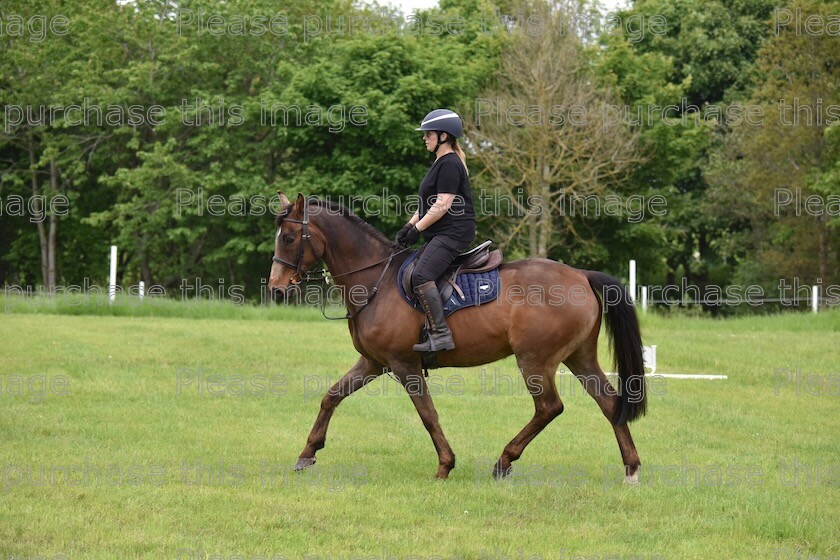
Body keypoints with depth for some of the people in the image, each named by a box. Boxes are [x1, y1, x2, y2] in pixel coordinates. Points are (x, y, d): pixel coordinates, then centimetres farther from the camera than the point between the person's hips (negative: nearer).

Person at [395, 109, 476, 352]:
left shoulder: (450, 164, -12)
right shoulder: (441, 163, 20)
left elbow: (443, 204, -19)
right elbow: (427, 202, 24)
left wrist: (417, 229, -14)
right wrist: (409, 225, 12)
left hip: (454, 233, -11)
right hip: (439, 234, 11)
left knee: (421, 275, -26)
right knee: (409, 275, 11)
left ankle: (441, 335, -30)